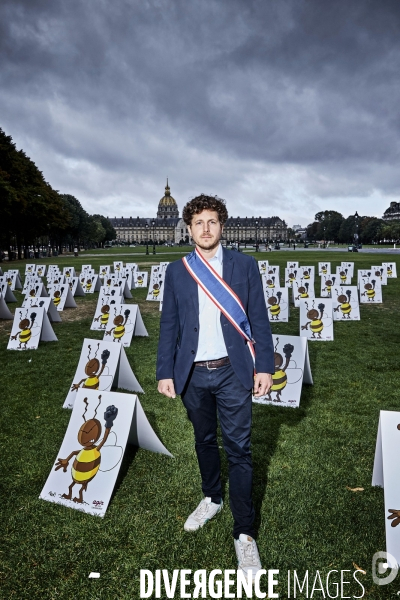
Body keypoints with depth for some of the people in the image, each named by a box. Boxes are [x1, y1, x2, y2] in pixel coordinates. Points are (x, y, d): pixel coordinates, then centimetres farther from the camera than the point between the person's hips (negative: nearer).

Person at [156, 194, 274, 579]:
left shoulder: (244, 265, -1)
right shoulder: (176, 271, 3)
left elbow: (259, 319, -1)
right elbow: (168, 325, 4)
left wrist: (265, 366, -5)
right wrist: (165, 372, 1)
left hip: (232, 373, -2)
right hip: (192, 374, 2)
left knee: (238, 449, 4)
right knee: (204, 441, 19)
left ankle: (244, 533, 20)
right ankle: (212, 498, 44)